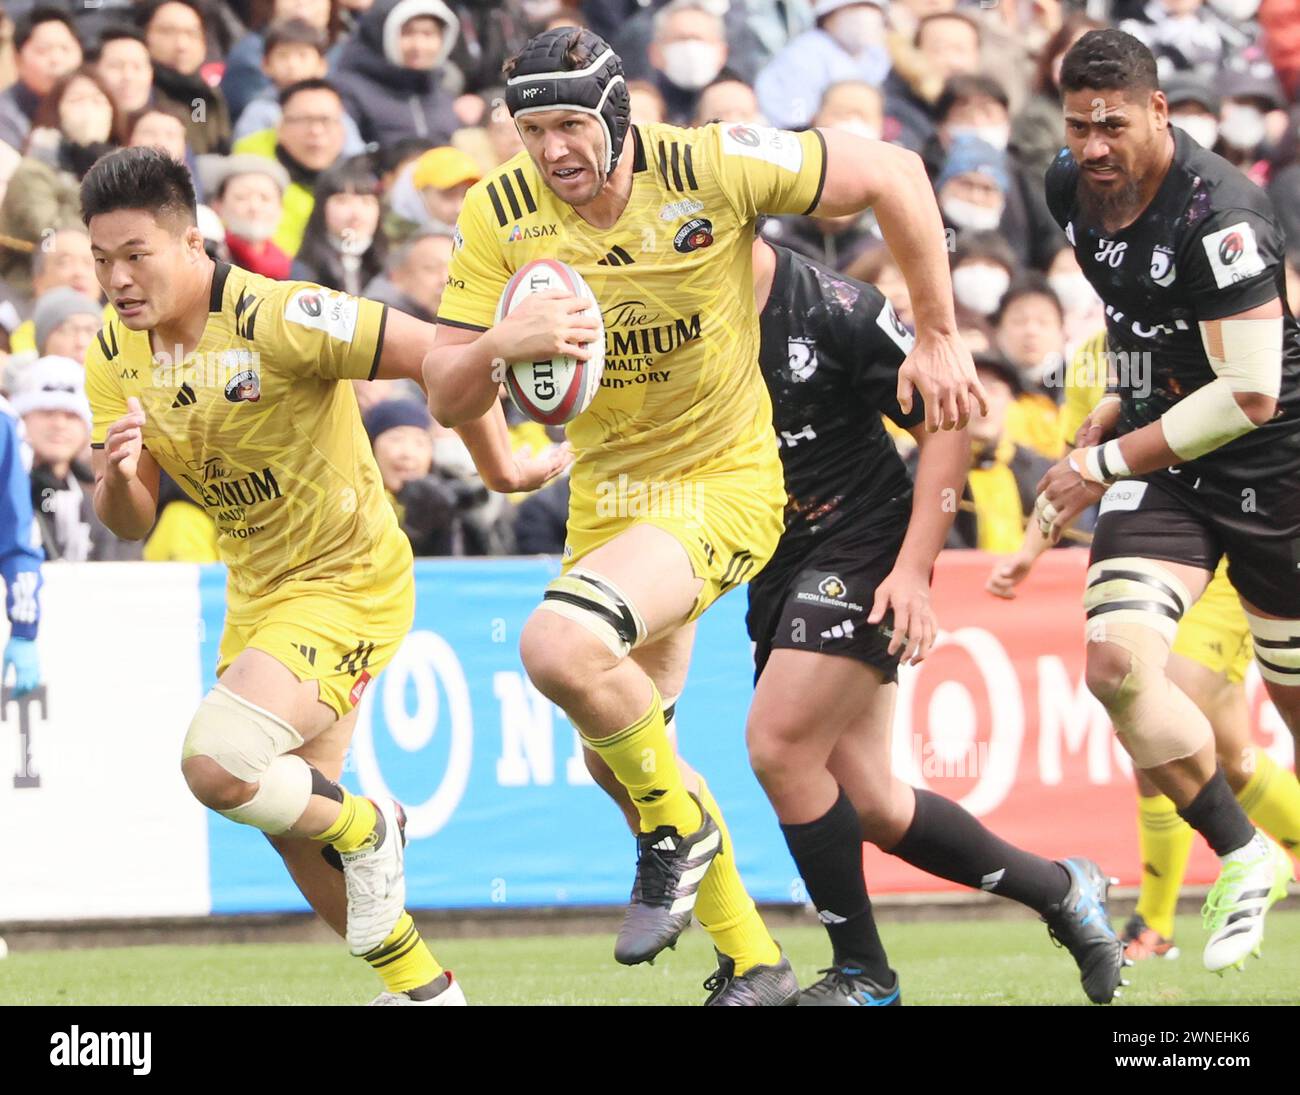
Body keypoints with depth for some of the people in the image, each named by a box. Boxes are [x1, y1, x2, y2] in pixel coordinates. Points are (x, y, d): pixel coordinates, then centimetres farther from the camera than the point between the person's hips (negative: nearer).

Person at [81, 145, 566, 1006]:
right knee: (291, 823, 15)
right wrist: (118, 476, -23)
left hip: (350, 583, -8)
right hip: (259, 593, 8)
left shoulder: (277, 319, -24)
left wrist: (499, 468, -10)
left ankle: (366, 830, 5)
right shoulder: (115, 357, -2)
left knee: (215, 764, -25)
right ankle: (423, 988, 33)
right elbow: (131, 523, 0)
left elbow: (440, 354, -21)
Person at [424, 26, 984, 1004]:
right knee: (619, 748, 14)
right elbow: (448, 401, -8)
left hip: (725, 483, -6)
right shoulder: (498, 216, -10)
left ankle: (679, 828, -3)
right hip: (605, 495, 6)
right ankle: (753, 965, 31)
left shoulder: (711, 170, -20)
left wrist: (940, 339, -4)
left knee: (560, 645, -30)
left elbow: (890, 173, -9)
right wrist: (499, 342, -30)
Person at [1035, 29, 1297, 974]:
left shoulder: (1219, 215, -25)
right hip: (1161, 459, 6)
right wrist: (1108, 421, 11)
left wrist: (1106, 464, -20)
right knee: (1118, 660, -17)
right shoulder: (1073, 191, -1)